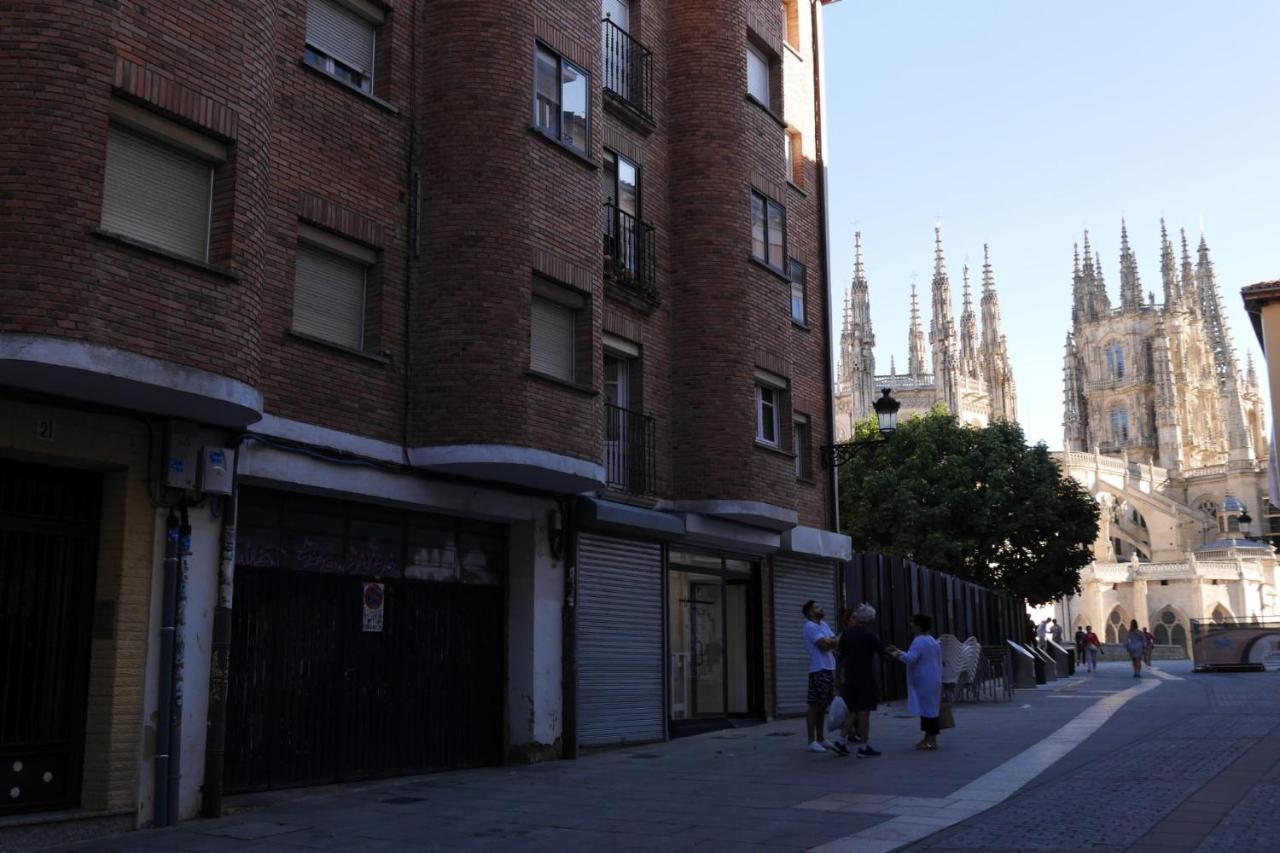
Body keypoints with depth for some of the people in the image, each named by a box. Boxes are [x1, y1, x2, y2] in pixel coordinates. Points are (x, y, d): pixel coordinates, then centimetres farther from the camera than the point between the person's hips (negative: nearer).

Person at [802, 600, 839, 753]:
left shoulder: (823, 625, 18)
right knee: (815, 706, -6)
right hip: (819, 670, -9)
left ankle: (820, 739, 22)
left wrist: (829, 641, -10)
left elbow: (833, 642, 11)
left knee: (822, 706, 14)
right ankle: (811, 742, -4)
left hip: (829, 669, 9)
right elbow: (824, 644, -18)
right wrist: (833, 641, 0)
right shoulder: (810, 627, -10)